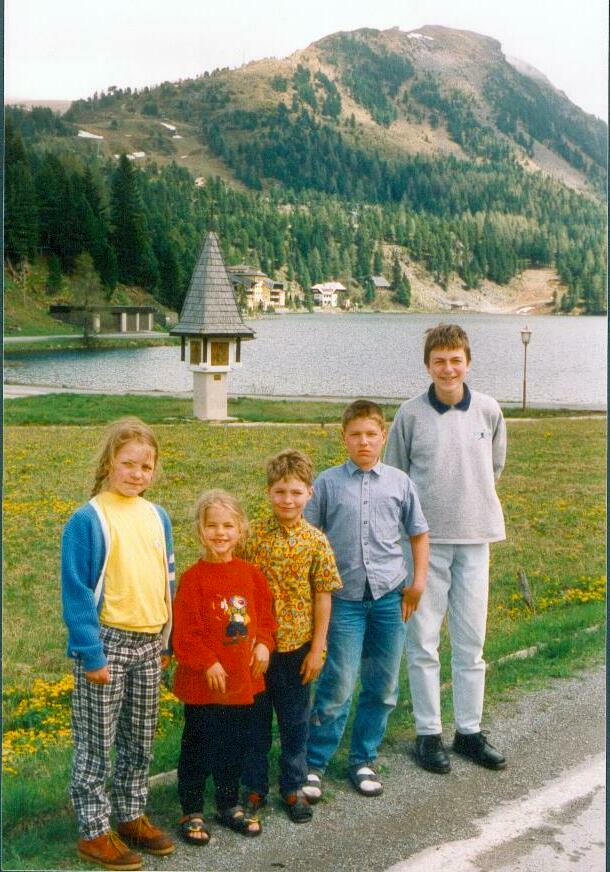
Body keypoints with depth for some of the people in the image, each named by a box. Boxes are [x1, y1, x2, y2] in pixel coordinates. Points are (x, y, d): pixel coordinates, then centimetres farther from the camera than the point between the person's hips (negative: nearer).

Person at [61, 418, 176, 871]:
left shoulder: (157, 516, 5)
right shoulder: (88, 519, -13)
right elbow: (76, 591, -13)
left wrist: (167, 641, 13)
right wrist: (90, 654, -15)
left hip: (150, 644, 6)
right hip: (107, 643, -6)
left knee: (140, 739, 16)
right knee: (96, 741, 5)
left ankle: (132, 815, 31)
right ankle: (94, 832, 17)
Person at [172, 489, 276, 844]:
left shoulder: (251, 574, 2)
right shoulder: (194, 578, -13)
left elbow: (265, 614, 11)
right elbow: (185, 631, -13)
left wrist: (263, 643, -5)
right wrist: (207, 663, -16)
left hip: (243, 679, 5)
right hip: (203, 682, -5)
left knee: (235, 747, 17)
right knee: (199, 748, 7)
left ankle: (230, 804, 34)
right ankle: (192, 812, 21)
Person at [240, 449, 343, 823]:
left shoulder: (317, 542, -6)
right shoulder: (254, 535, -6)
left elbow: (323, 597, -3)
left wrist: (317, 649, -4)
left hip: (297, 645, 0)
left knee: (295, 722, 13)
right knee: (255, 720, 13)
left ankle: (293, 787, 30)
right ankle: (255, 787, 28)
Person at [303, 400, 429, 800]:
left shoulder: (399, 482, 6)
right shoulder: (328, 482, 1)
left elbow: (419, 533, 15)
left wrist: (419, 581, 7)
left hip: (389, 595, 3)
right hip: (345, 597, -2)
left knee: (383, 686, 9)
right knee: (339, 684, -5)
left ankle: (363, 760, 25)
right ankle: (315, 763, 10)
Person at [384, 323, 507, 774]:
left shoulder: (488, 411, 0)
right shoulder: (411, 414, -6)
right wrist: (429, 503, 4)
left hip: (474, 539, 2)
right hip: (425, 541, -2)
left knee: (471, 642, 10)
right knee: (423, 643, 4)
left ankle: (469, 730, 23)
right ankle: (428, 733, 17)